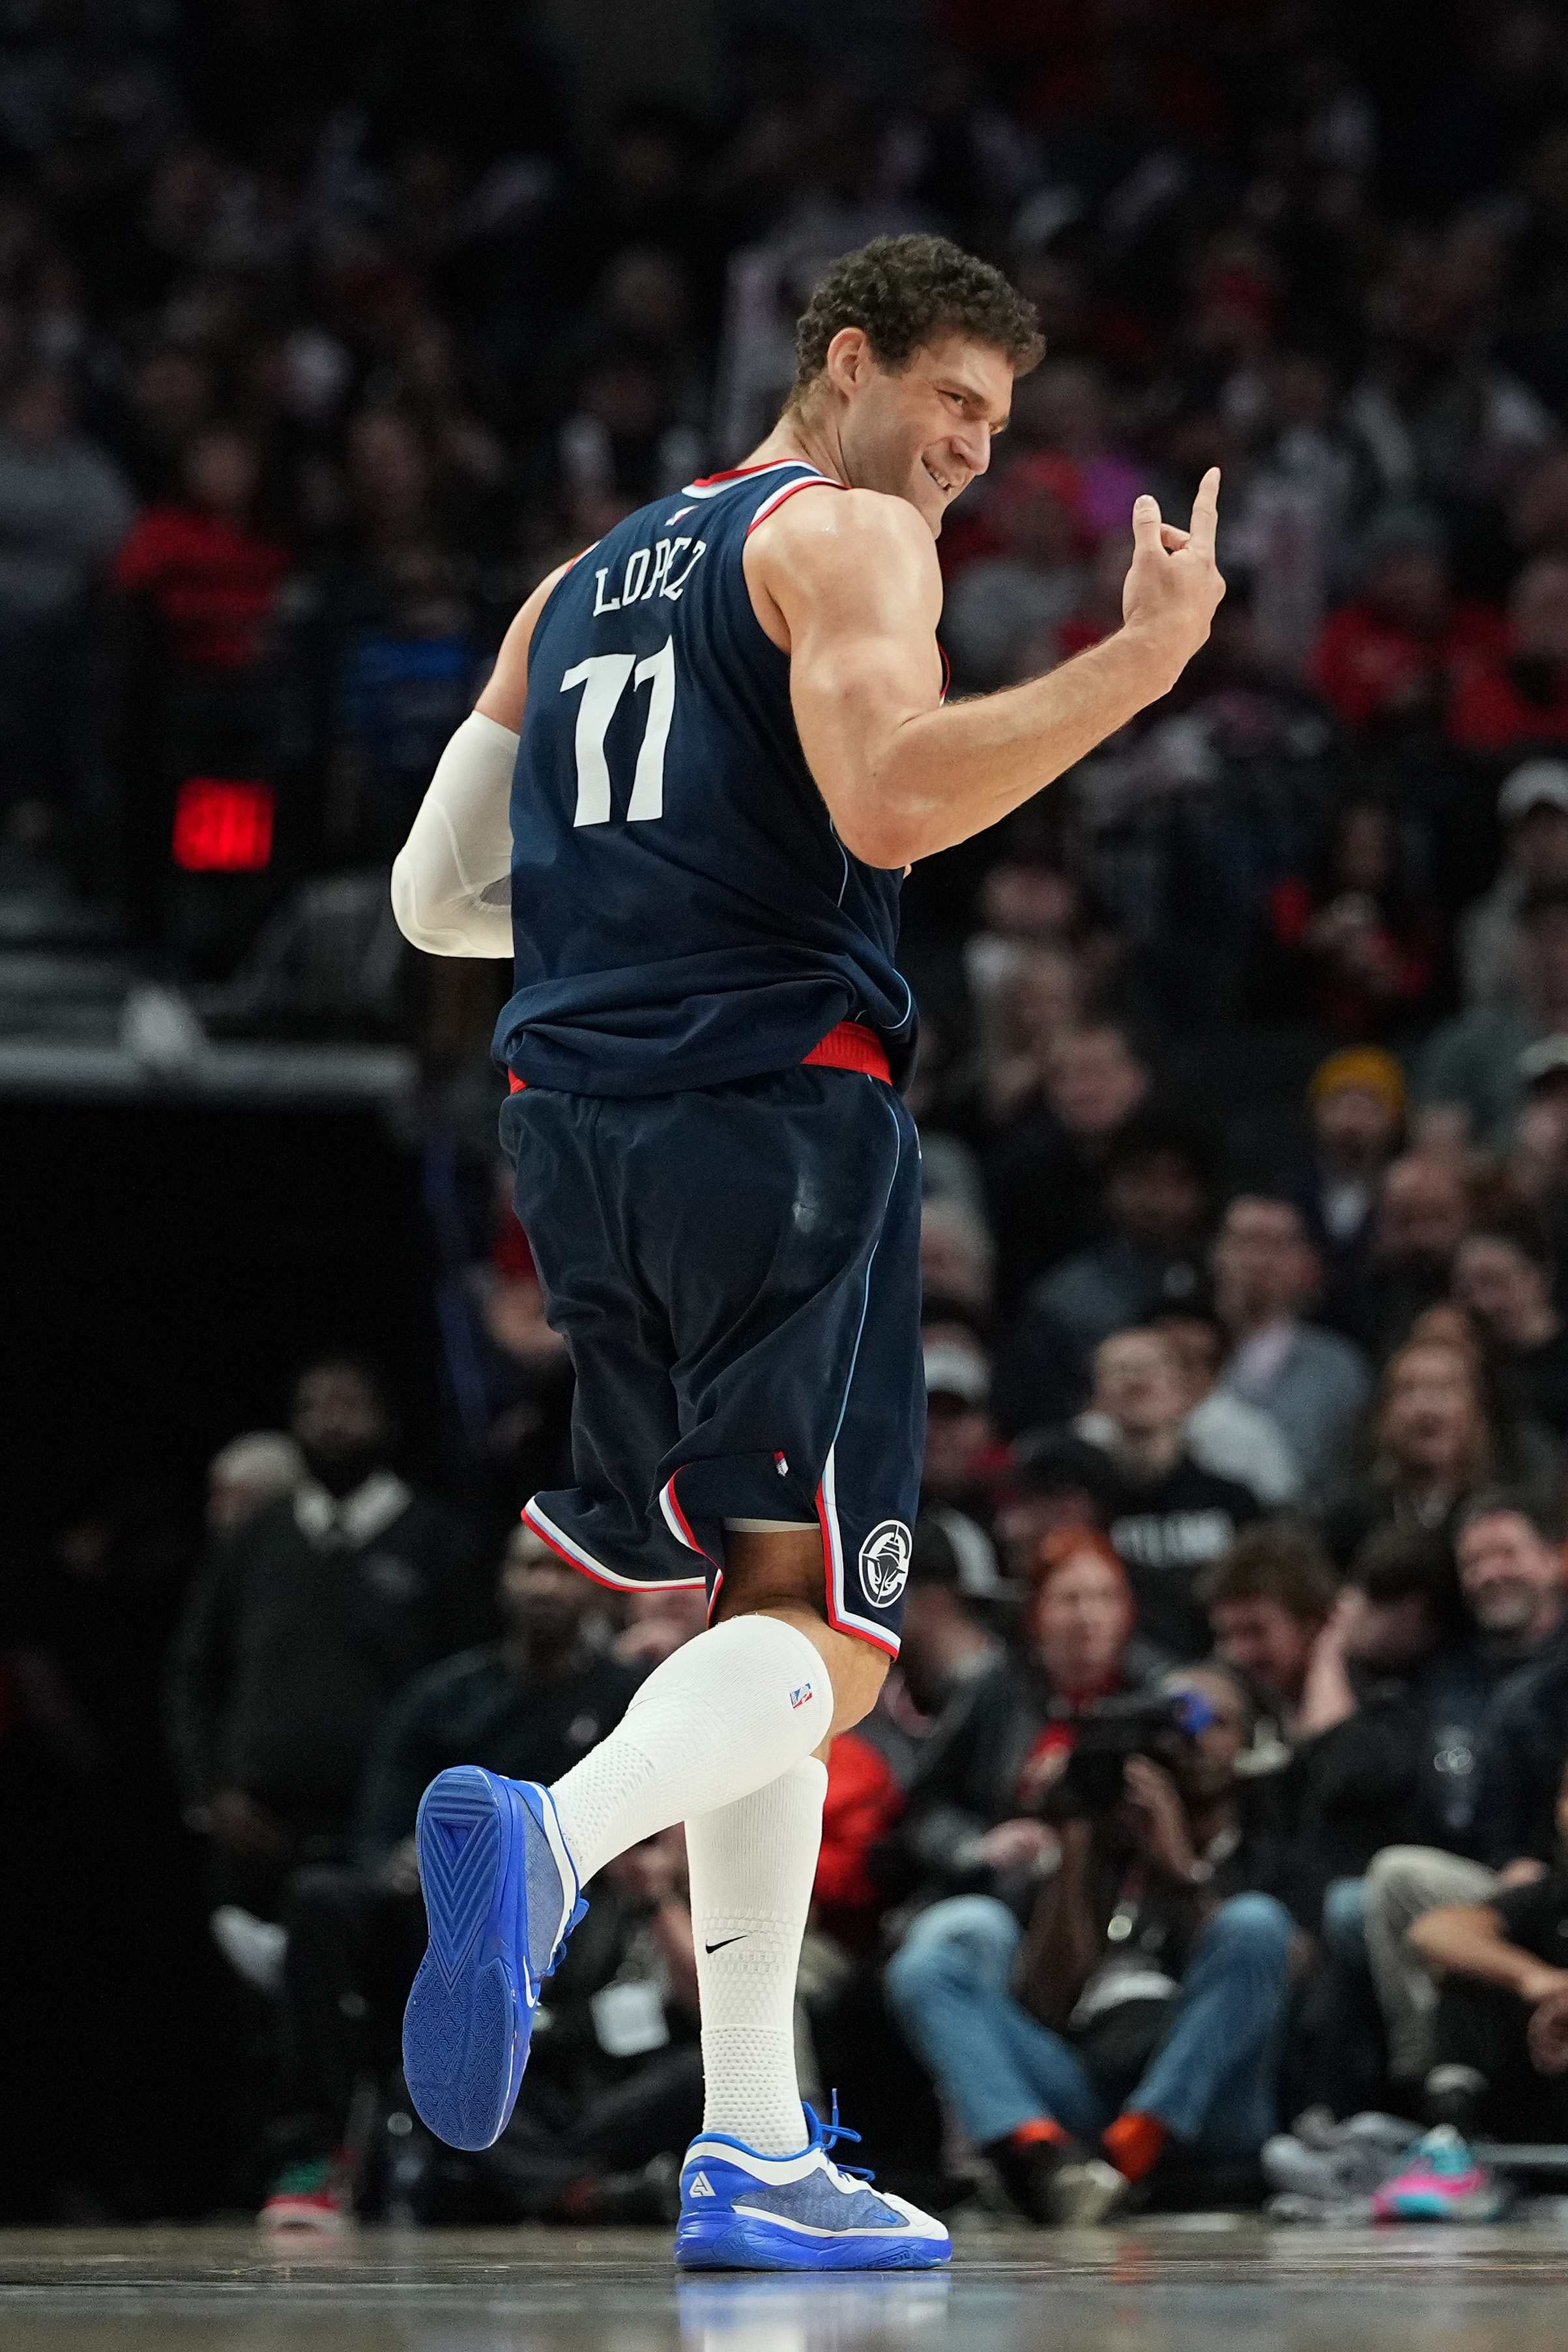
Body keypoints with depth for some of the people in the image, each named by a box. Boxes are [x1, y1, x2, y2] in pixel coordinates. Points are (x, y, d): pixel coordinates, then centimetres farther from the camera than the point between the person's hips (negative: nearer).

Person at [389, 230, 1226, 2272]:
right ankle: (551, 1833, -37)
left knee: (754, 1609, 14)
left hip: (575, 1113, 8)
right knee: (818, 1628, -7)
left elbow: (433, 897, 23)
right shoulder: (844, 536, -1)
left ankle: (753, 2151, 8)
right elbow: (892, 800, -20)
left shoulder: (583, 586, 23)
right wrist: (1138, 665, -16)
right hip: (779, 1109, -8)